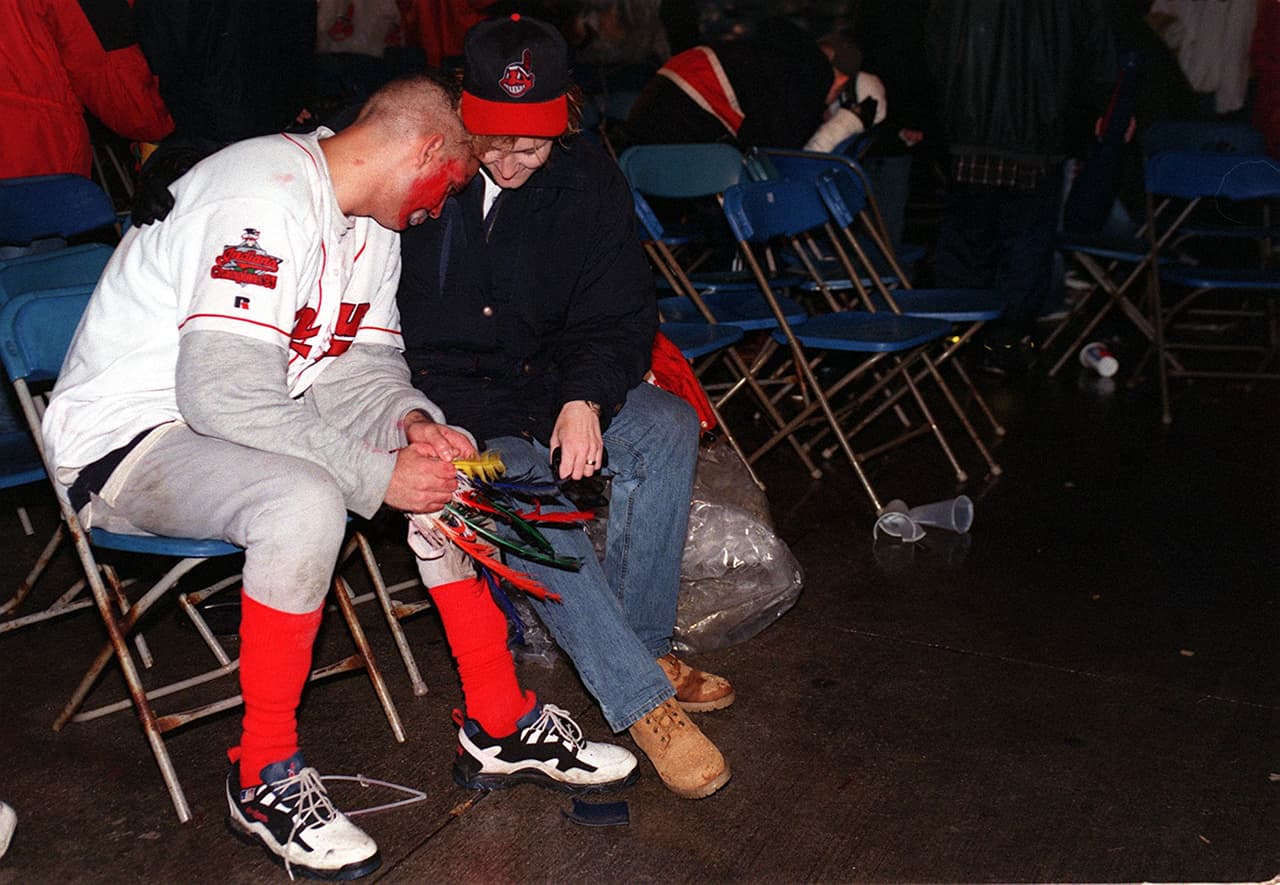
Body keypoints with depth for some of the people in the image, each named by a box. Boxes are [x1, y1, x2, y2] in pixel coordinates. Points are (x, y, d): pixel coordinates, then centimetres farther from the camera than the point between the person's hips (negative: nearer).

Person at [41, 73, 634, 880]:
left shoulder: (369, 215, 6)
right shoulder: (268, 200, -25)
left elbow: (366, 355, 12)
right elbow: (224, 394, -32)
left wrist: (410, 421, -10)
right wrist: (377, 475, -28)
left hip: (246, 414, 9)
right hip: (128, 437, -9)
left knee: (440, 456, -3)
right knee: (304, 503, -36)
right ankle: (264, 777, -18)